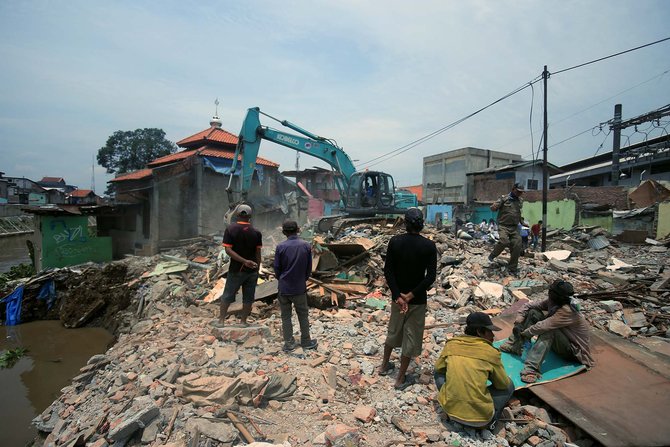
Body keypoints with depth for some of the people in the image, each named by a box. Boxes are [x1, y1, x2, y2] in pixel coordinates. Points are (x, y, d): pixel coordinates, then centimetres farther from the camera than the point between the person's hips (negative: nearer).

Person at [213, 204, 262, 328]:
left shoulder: (230, 230, -7)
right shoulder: (256, 233, -4)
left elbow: (228, 250, -16)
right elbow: (258, 254, -2)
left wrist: (244, 261, -18)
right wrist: (257, 270, 8)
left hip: (236, 270, -1)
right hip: (252, 271, 1)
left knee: (227, 296, 12)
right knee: (248, 298, 10)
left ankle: (221, 321, 16)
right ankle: (243, 322, 17)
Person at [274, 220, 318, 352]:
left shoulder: (281, 247, -12)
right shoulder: (306, 246, -7)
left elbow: (277, 268, -4)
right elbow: (309, 268, 0)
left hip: (284, 288, -1)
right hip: (300, 288, 1)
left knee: (286, 316, 11)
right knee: (303, 315, 15)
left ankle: (289, 343, 16)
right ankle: (306, 341, 23)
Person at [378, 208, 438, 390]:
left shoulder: (395, 241, -9)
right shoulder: (429, 246, -14)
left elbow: (388, 271, -11)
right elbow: (431, 276, -18)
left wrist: (398, 295, -12)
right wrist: (411, 295, -16)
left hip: (397, 295, 3)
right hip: (417, 299, -3)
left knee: (393, 330, 23)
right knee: (411, 337, 11)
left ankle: (384, 366, 40)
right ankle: (401, 379, 21)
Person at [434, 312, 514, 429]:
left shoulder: (451, 344, 1)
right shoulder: (491, 352, -6)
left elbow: (438, 368, 15)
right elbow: (503, 384, 6)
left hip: (450, 410, 2)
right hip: (480, 418, -2)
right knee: (509, 385, 18)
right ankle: (489, 419, 10)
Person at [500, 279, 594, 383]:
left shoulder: (567, 311, -32)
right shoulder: (553, 301, -9)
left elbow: (543, 326, -36)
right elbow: (530, 306, -1)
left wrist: (523, 333, -23)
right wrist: (518, 322, -14)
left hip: (575, 351, -8)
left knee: (549, 330, -38)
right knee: (533, 312, -6)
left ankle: (532, 369, -43)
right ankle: (514, 345, -11)